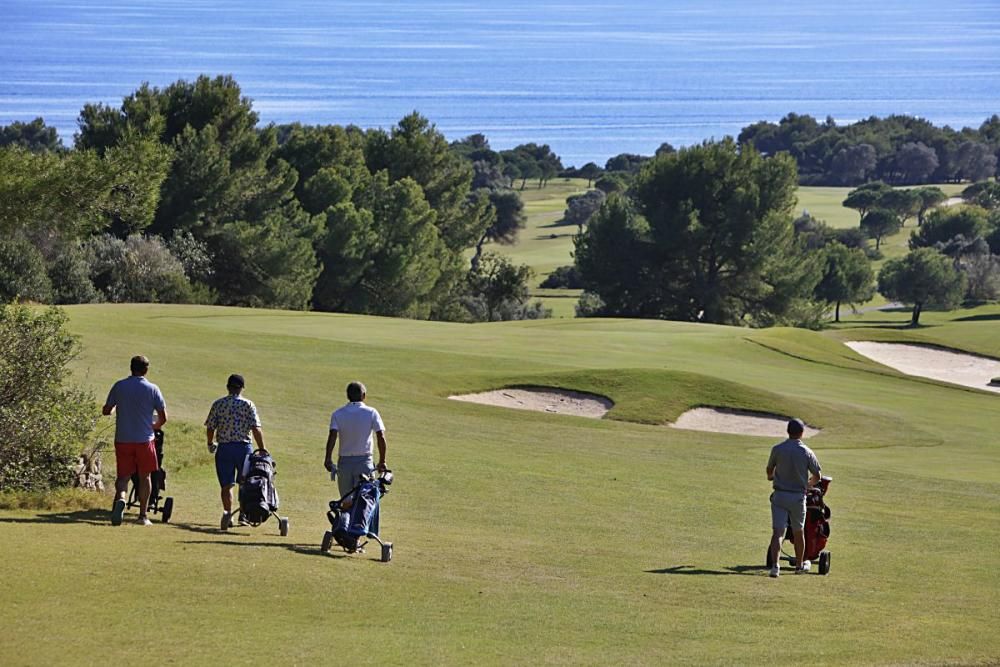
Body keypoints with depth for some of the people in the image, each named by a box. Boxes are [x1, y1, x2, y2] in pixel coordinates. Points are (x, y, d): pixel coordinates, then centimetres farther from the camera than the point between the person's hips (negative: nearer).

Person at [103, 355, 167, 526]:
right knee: (144, 477, 12)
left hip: (123, 440, 1)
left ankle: (121, 498, -24)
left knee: (123, 475, 7)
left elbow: (106, 410, 5)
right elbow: (163, 418, -2)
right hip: (145, 439, -1)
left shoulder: (119, 386, -1)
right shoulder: (152, 389, -3)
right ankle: (143, 515, 11)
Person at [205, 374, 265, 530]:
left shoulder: (218, 404, 0)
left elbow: (210, 428, 0)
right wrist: (262, 450, -3)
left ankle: (227, 513, -14)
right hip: (244, 447, -1)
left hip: (224, 448, 1)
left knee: (226, 485, 5)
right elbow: (256, 430, -8)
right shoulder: (248, 404, -2)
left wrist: (210, 443, 19)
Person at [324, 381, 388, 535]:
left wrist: (328, 459, -15)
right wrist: (382, 461, 0)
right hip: (364, 461, -1)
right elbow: (381, 438, -7)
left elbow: (332, 436, -13)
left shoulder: (338, 414, 1)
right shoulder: (371, 413, -1)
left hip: (344, 462, 1)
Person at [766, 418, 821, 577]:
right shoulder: (806, 452, -6)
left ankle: (775, 565, -21)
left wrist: (772, 477, 35)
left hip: (780, 495, 0)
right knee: (798, 532, 16)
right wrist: (809, 484, 24)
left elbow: (769, 470, 10)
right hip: (798, 496, 0)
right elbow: (817, 476, 1)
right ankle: (800, 565, 31)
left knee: (777, 532, -5)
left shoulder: (777, 449, -5)